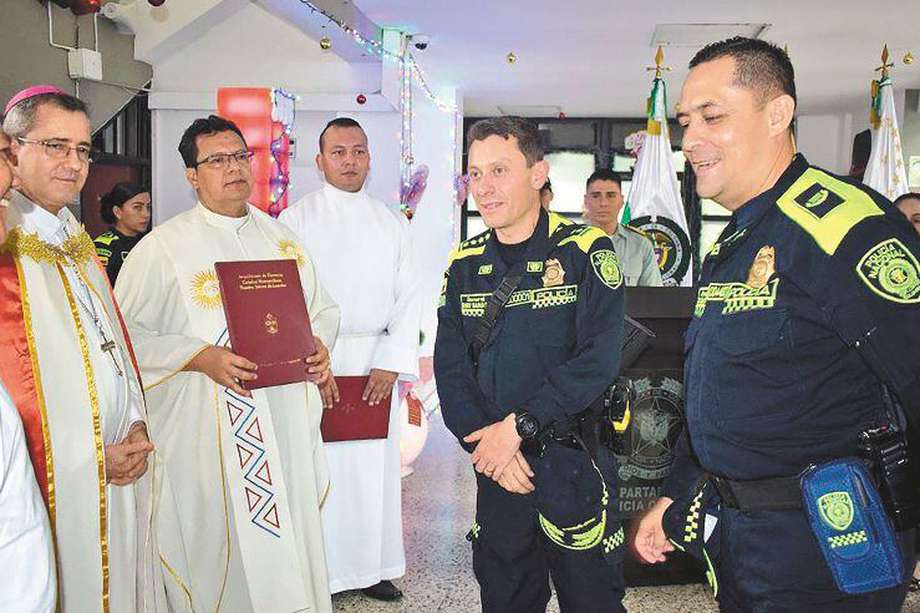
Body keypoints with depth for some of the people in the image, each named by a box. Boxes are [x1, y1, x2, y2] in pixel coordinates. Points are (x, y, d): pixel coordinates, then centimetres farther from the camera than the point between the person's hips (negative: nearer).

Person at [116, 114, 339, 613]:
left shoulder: (280, 237, 11)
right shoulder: (163, 246, -3)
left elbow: (322, 307, 18)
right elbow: (128, 334, -7)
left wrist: (318, 344, -3)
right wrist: (201, 357, -18)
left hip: (287, 426, 4)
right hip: (209, 432, -4)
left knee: (290, 545, 13)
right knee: (220, 552, 6)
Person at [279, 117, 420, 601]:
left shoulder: (393, 224, 10)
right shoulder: (296, 220, 2)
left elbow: (407, 300, 6)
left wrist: (390, 364, -5)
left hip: (377, 363, 3)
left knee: (376, 465, 6)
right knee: (317, 466, -3)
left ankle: (374, 567, 20)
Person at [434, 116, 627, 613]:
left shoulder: (585, 251, -7)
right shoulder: (464, 264, 7)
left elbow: (598, 359, -16)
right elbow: (450, 367, 2)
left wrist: (518, 425, -20)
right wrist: (484, 440, -12)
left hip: (574, 459, -4)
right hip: (495, 463, 4)